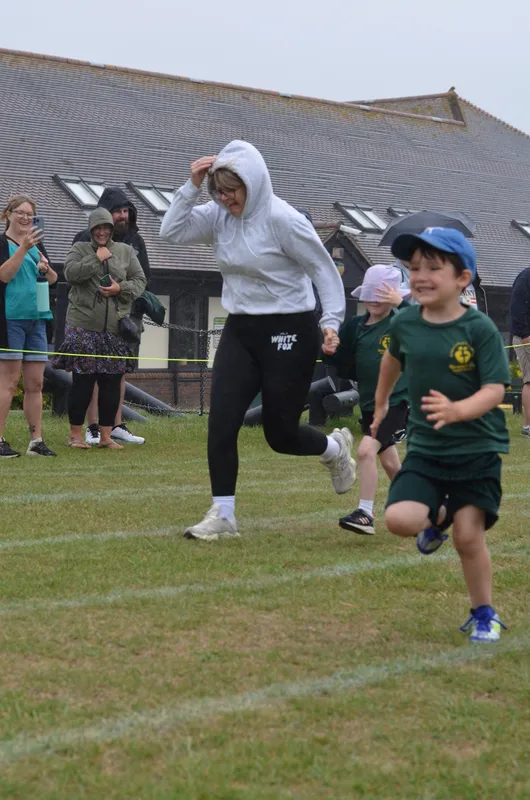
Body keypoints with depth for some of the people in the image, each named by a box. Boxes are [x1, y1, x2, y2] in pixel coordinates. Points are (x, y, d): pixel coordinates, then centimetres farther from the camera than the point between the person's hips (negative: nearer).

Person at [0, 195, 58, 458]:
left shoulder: (37, 244, 17)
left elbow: (53, 279, 20)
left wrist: (46, 269, -3)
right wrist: (23, 248, -25)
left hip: (36, 318, 7)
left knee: (35, 383, 6)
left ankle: (36, 440, 10)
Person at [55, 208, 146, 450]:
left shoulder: (126, 251, 13)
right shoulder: (80, 249, 7)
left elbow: (140, 281, 8)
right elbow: (70, 273, -10)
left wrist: (120, 288, -9)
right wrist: (97, 258, -10)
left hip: (115, 329, 3)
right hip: (83, 327, -3)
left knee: (112, 383, 5)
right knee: (82, 381, -1)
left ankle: (106, 435, 13)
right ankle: (75, 434, 8)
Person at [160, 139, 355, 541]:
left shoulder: (282, 219, -17)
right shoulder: (219, 215, 1)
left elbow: (324, 269, -13)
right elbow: (172, 231, -5)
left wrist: (331, 320, -21)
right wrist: (192, 186, -12)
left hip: (289, 332, -6)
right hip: (240, 331, 6)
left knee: (280, 434, 3)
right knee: (221, 423, -6)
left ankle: (335, 448, 36)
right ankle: (222, 515, 1)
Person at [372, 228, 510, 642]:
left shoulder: (481, 329, -14)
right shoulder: (405, 323, -1)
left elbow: (494, 391, -18)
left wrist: (457, 410, -37)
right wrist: (381, 404, 34)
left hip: (477, 451, -3)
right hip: (425, 449, 3)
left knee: (469, 537, -6)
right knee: (400, 520, -15)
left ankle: (484, 615, 18)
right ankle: (438, 517, 21)